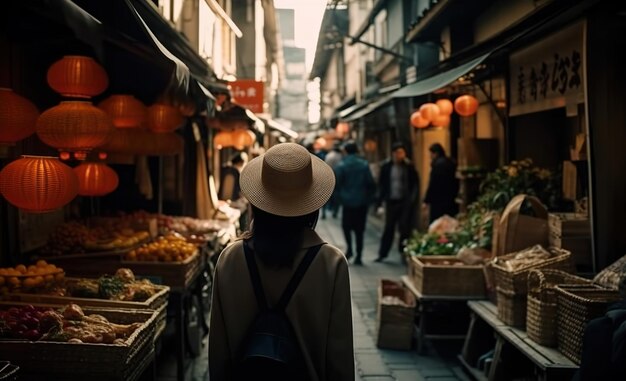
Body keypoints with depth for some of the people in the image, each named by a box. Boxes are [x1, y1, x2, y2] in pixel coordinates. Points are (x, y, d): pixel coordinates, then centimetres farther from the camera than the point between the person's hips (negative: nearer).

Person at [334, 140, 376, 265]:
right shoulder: (364, 164, -3)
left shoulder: (341, 165, -7)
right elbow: (371, 183, -5)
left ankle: (349, 248, 1)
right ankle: (358, 256, 6)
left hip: (347, 201, -1)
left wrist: (340, 197, 7)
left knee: (346, 226, 18)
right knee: (359, 229, 7)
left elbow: (337, 184, -7)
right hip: (362, 202, 1)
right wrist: (369, 197, 7)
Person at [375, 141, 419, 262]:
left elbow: (415, 184, 3)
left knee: (404, 227, -2)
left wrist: (412, 199, -11)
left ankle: (403, 251, 11)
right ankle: (382, 253, 14)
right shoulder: (386, 166, 1)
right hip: (391, 201, 1)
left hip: (405, 202, -1)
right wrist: (380, 203, -2)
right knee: (388, 228, 6)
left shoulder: (409, 166, 0)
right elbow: (381, 185, 2)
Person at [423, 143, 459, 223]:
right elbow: (456, 183, 16)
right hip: (451, 201, 9)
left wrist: (426, 201, -12)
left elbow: (432, 184, -16)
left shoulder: (437, 164, -14)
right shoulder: (451, 163, 13)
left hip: (438, 202, -9)